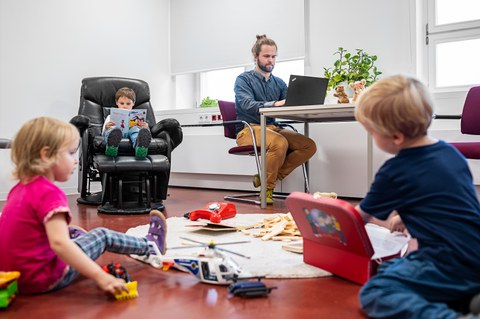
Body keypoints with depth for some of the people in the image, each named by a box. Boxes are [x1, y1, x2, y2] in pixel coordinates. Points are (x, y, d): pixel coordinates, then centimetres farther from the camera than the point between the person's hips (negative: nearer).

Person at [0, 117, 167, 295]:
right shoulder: (49, 193, -23)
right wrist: (101, 277, -38)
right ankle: (150, 247, 27)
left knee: (74, 233, 25)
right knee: (103, 236, 6)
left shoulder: (20, 188, 5)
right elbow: (59, 243, -35)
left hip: (16, 276, 8)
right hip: (44, 280, -8)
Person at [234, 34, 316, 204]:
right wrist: (274, 104, -35)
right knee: (280, 143, -35)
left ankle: (265, 177, -8)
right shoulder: (244, 79, 1)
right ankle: (267, 188, -15)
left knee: (309, 146, -15)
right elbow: (247, 105, -18)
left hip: (273, 128, 6)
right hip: (249, 129, -6)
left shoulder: (279, 83, 18)